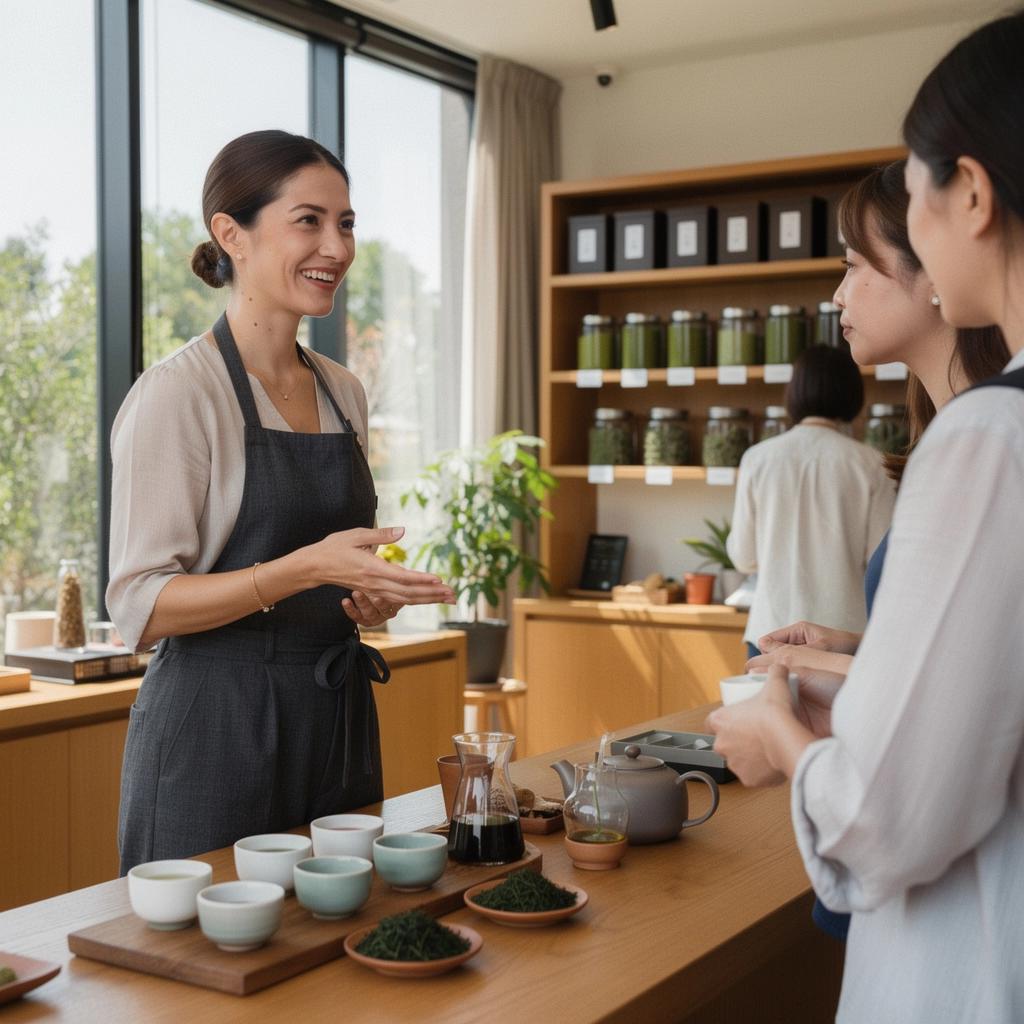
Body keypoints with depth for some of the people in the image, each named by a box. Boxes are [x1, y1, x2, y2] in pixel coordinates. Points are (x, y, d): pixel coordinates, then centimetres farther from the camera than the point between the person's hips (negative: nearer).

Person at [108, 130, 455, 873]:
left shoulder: (344, 393, 9)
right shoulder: (179, 393, -12)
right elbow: (141, 605, -15)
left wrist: (374, 595, -1)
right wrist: (308, 568, -26)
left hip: (338, 721, 7)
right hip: (218, 729, -6)